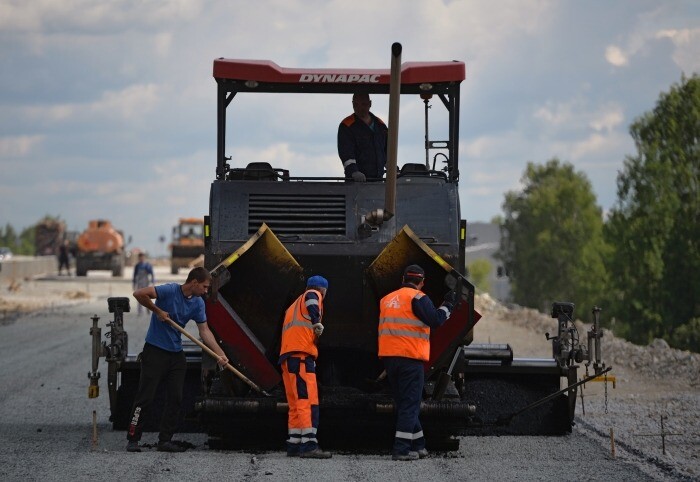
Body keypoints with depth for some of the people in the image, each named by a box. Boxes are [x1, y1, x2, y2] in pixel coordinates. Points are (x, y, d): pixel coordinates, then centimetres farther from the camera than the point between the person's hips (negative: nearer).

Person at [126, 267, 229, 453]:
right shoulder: (170, 291, -17)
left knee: (175, 398, 3)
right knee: (145, 396, -6)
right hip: (155, 351, -7)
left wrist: (220, 353, -5)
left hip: (176, 354, 7)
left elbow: (204, 330, 5)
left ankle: (165, 440, 10)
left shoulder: (198, 303, 4)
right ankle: (133, 439, 0)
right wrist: (157, 311, -16)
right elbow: (139, 294, -24)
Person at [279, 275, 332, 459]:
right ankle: (309, 445, -23)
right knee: (308, 401, -15)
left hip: (288, 357, 9)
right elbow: (311, 300, -18)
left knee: (296, 404, 13)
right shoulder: (312, 295, 5)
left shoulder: (294, 305, 31)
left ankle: (294, 445, 13)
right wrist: (317, 322, -27)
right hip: (301, 355, -9)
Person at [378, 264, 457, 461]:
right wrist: (448, 305, 1)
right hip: (410, 357, -7)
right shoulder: (417, 298, -7)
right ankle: (401, 449, -11)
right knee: (409, 405, -4)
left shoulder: (387, 300, 16)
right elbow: (436, 320, -14)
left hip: (388, 356, 7)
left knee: (404, 403, 16)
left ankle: (417, 445, 21)